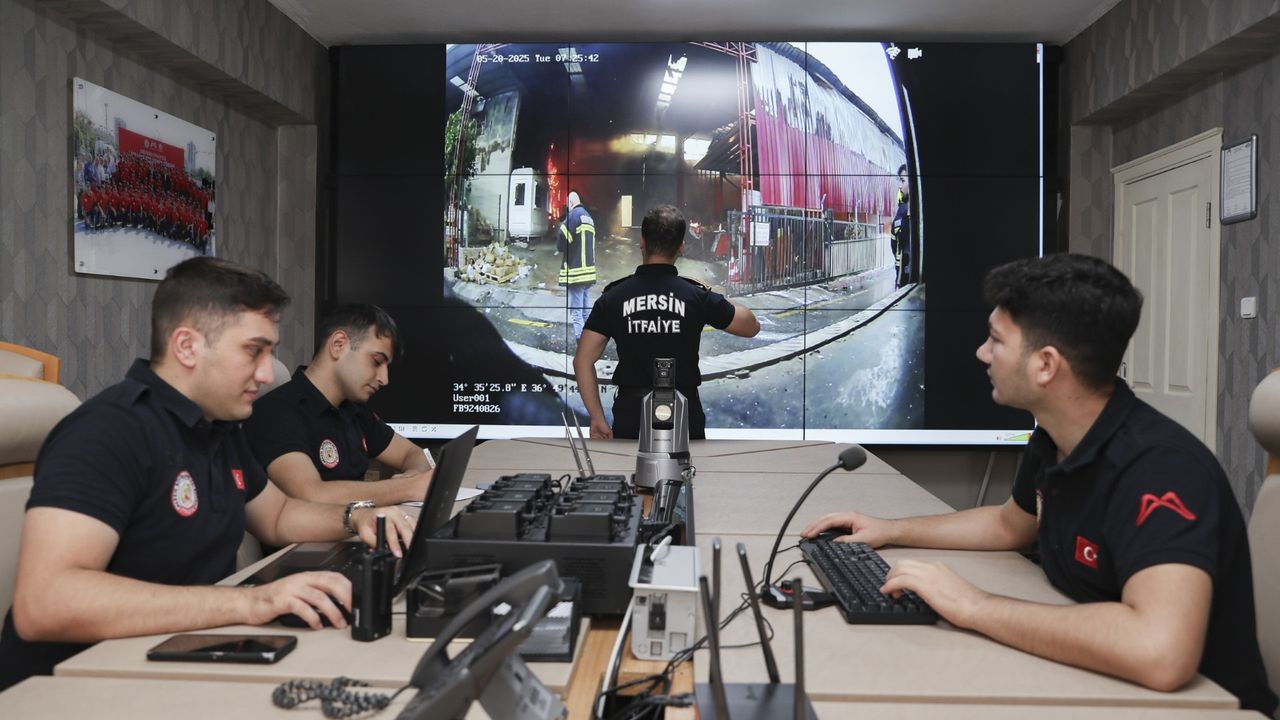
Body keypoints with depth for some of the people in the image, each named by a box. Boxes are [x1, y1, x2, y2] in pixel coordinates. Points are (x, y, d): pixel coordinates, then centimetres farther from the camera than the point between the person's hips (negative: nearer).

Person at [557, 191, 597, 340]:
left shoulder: (572, 216, -10)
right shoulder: (589, 217, 14)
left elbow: (560, 245, -11)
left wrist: (560, 248, 9)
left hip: (575, 272, -8)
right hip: (588, 271, 8)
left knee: (576, 313, -7)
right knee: (585, 312, 15)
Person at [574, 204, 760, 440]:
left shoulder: (613, 297, -2)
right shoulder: (697, 296, -4)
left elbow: (583, 360, -4)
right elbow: (751, 327, 10)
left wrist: (598, 418, 1)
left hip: (630, 416, 1)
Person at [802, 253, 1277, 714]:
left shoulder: (1159, 466, -30)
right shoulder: (1051, 441, -3)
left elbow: (1160, 653, -44)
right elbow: (1010, 525, 18)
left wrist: (973, 607, -35)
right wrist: (890, 531, 9)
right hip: (1092, 683, 7)